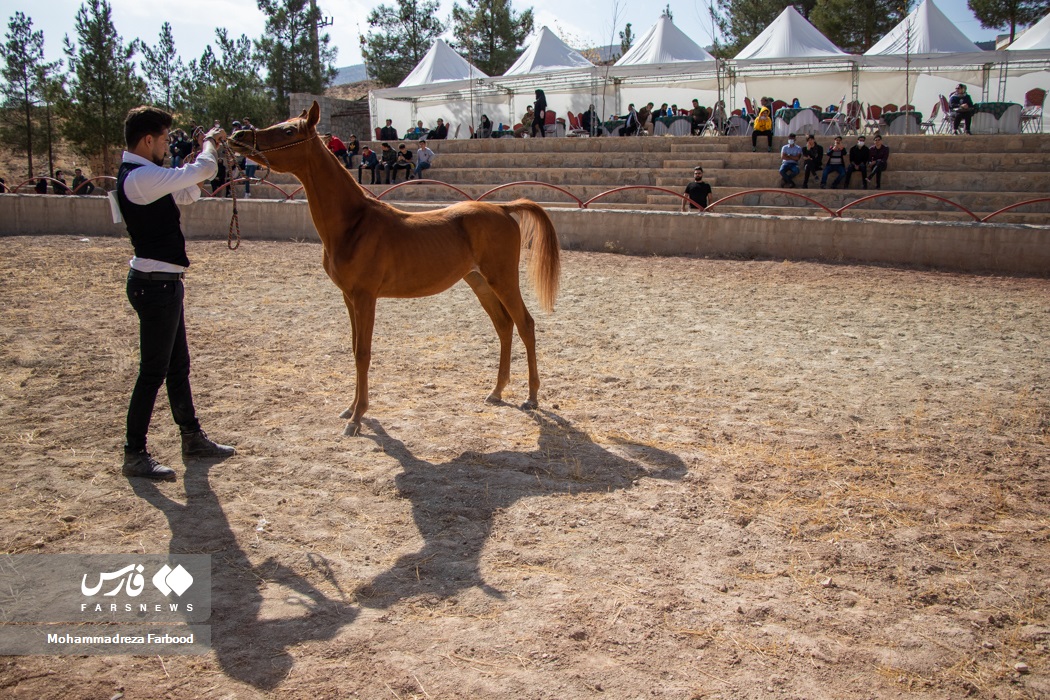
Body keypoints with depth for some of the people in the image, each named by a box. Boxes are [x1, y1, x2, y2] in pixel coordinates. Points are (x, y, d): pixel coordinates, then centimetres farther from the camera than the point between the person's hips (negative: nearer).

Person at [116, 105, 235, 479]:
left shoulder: (144, 176, 12)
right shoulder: (140, 177, -20)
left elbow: (186, 194, 21)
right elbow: (201, 172, -23)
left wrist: (207, 150, 10)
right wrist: (210, 142, -2)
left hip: (163, 282, 11)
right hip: (155, 284, -11)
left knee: (178, 365, 19)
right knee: (153, 372, -3)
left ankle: (192, 438, 31)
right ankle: (134, 455, 7)